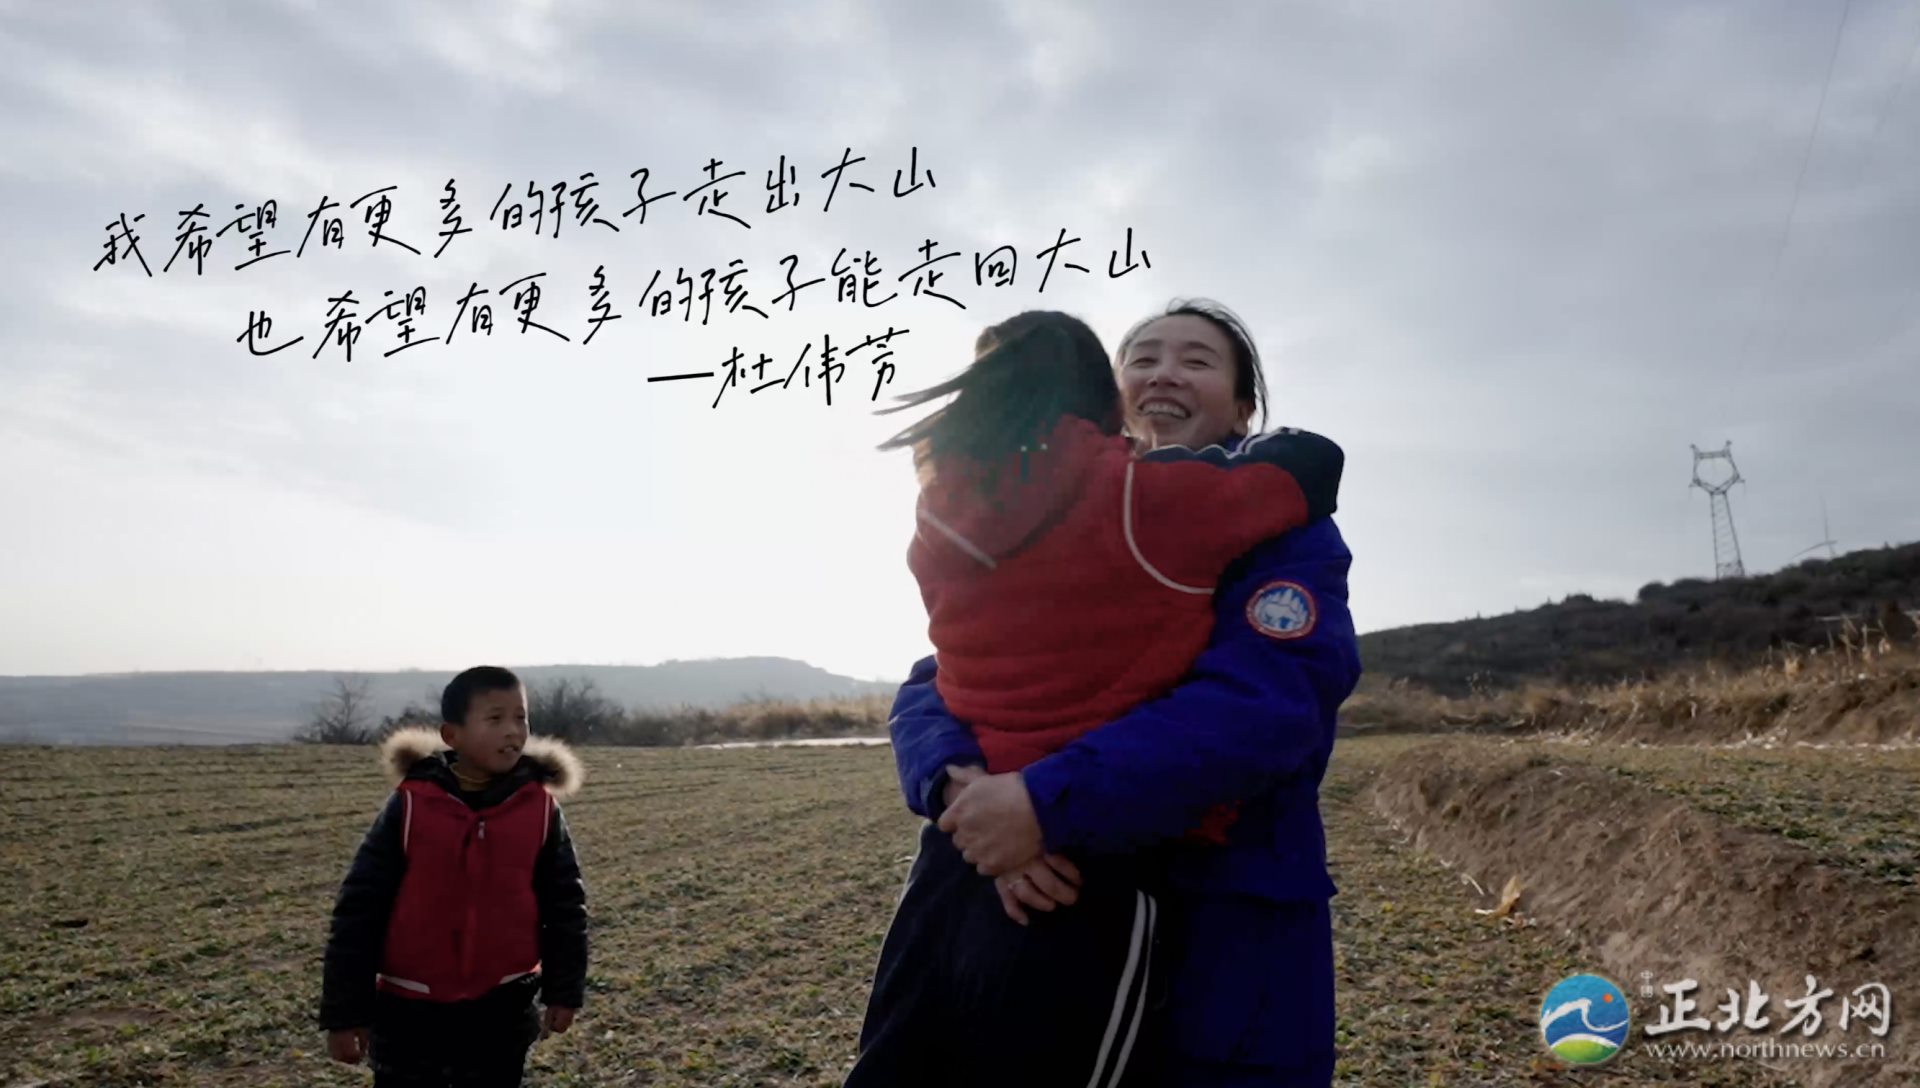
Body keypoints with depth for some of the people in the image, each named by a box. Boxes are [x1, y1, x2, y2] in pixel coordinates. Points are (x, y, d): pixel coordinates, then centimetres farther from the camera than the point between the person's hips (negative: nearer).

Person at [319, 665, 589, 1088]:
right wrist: (345, 1011, -5)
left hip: (501, 1009, 1)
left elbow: (564, 903, 3)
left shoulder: (541, 808, -6)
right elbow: (360, 906, -6)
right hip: (411, 1009, -1)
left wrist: (563, 989, 3)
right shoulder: (410, 804, -10)